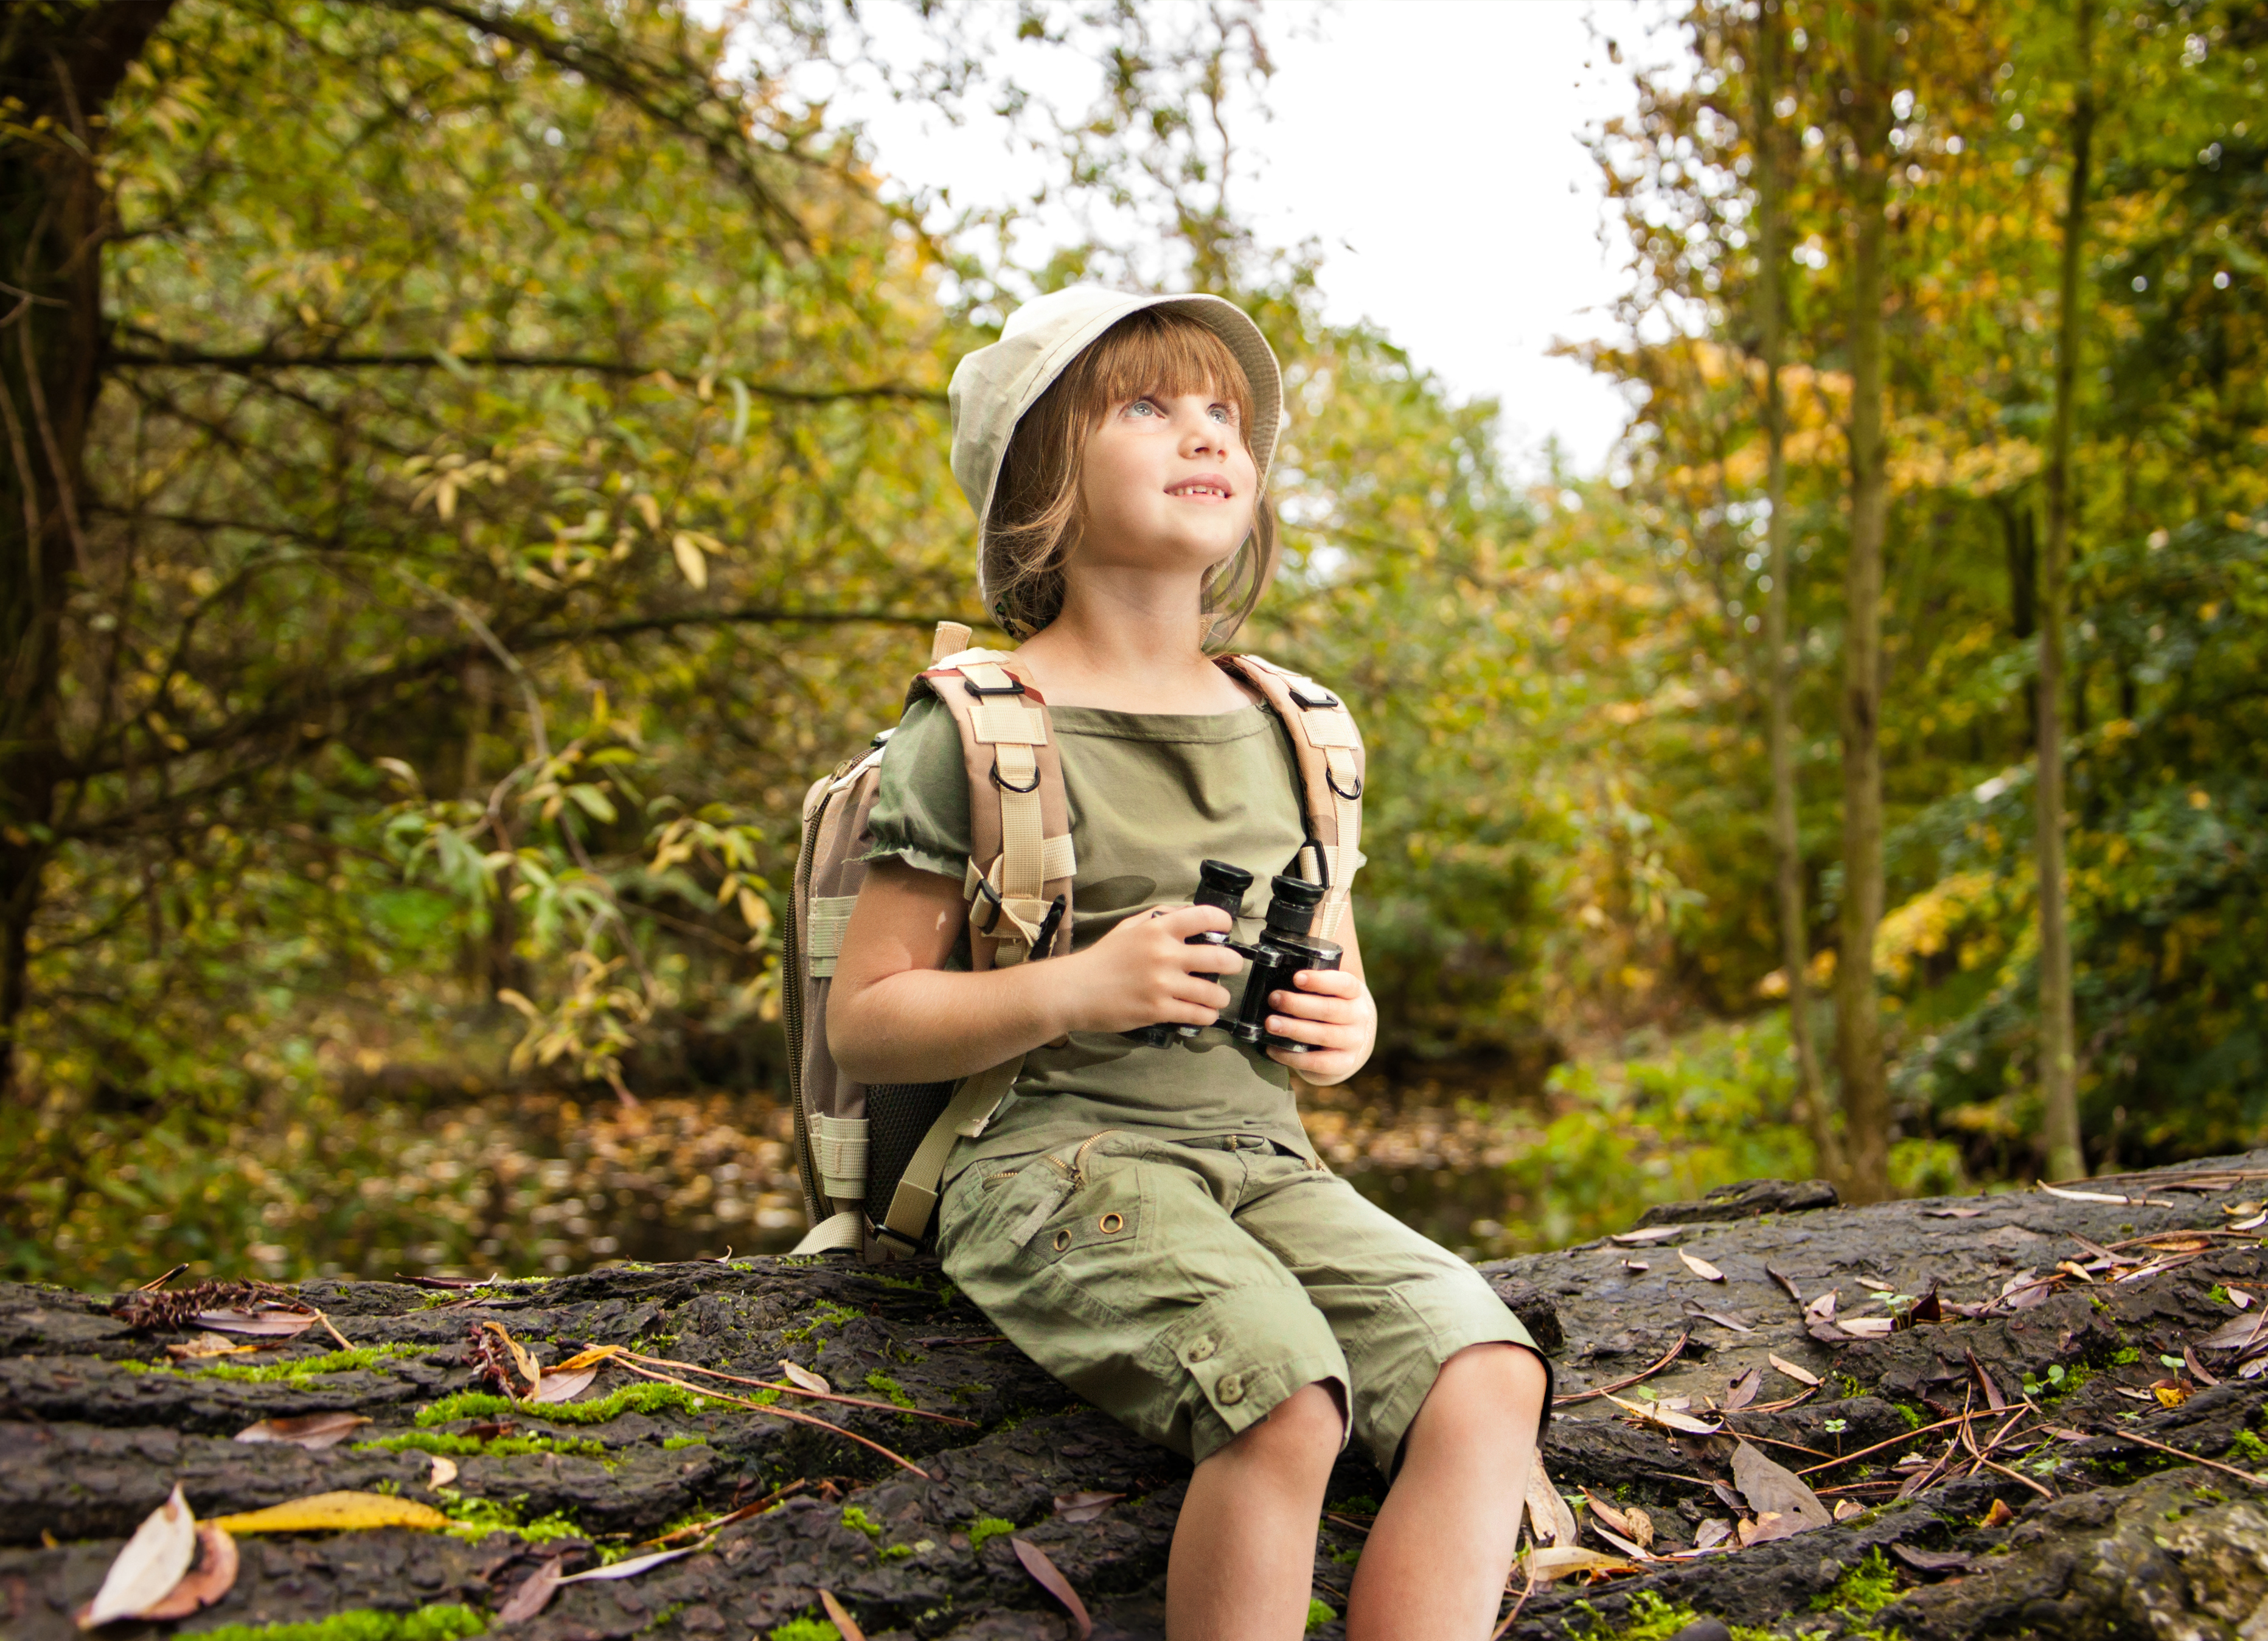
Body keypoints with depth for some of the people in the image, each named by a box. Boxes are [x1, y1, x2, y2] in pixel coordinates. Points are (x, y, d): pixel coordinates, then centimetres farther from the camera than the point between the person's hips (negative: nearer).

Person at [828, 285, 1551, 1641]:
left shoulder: (1284, 731, 16)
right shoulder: (981, 731, -1)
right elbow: (865, 1022, -2)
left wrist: (1348, 1025, 3)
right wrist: (1072, 989, -16)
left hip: (1264, 1159, 6)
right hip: (1057, 1158, -5)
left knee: (1489, 1377, -21)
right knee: (1286, 1399, -32)